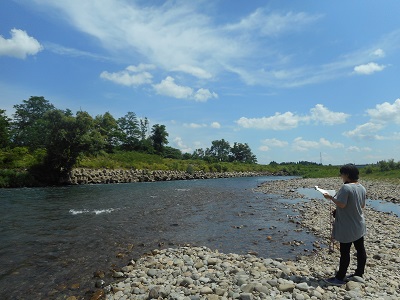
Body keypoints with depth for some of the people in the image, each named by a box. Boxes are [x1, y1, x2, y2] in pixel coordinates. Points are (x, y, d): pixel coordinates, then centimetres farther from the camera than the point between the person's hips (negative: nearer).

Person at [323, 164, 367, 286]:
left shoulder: (346, 187, -23)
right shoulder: (362, 188, 4)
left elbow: (341, 204, -24)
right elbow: (362, 205, 12)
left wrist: (330, 197, -11)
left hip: (347, 227, -8)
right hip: (359, 225, 8)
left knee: (345, 252, 0)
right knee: (360, 249, 16)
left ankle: (340, 278, 10)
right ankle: (359, 274, 30)